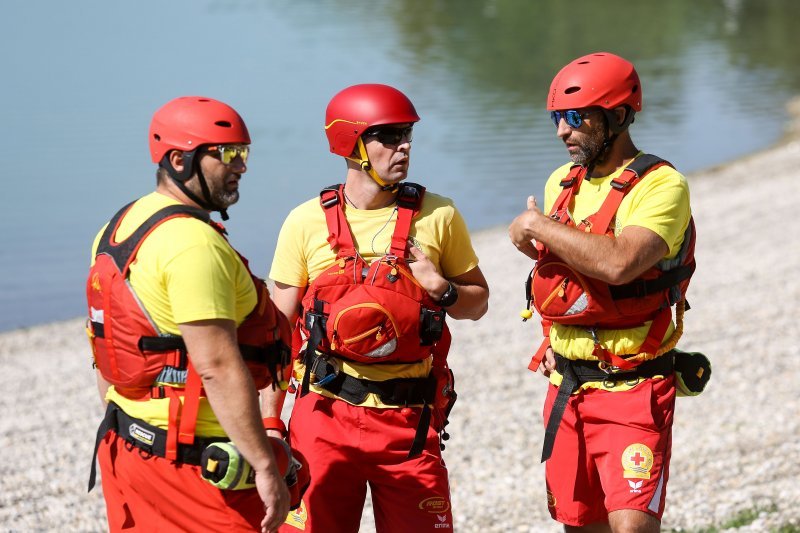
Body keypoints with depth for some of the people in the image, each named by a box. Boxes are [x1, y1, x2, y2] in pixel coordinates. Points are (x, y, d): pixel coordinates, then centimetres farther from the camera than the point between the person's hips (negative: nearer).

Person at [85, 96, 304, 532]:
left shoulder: (117, 230, 11)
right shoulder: (194, 243, -19)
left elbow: (104, 351, 18)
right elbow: (217, 367, -24)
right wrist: (266, 467, -22)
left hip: (126, 445, 10)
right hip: (192, 460, -10)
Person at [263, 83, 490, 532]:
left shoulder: (438, 216, 3)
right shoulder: (307, 223, 1)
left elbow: (478, 301, 13)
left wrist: (442, 289, -9)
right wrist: (269, 421, 1)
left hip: (409, 416, 1)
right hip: (325, 412, -1)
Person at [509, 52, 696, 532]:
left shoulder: (662, 186, -14)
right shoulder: (562, 183, 10)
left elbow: (619, 263, -31)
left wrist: (540, 227, -19)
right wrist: (553, 340, 12)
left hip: (632, 389, -7)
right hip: (567, 384, 7)